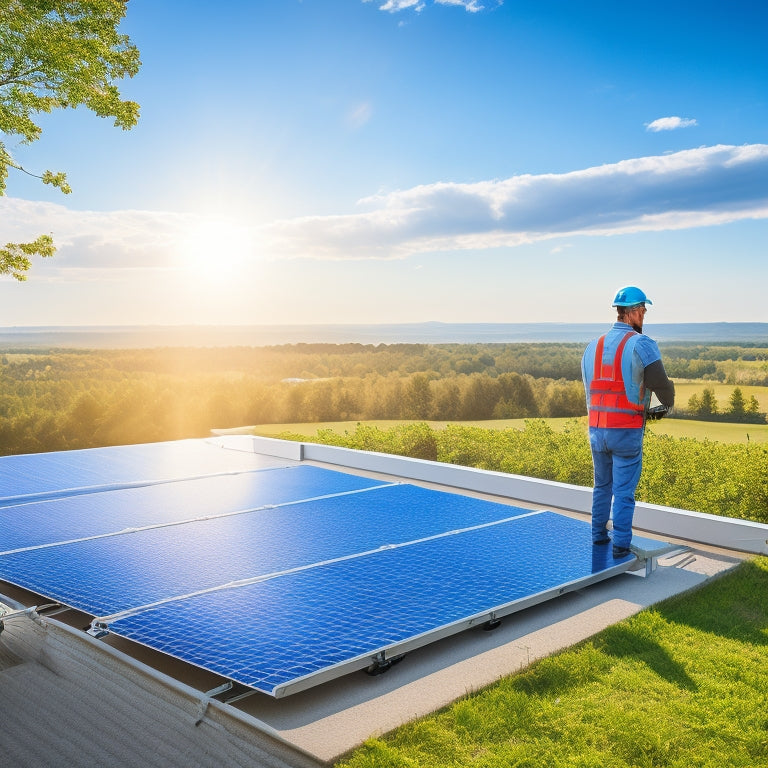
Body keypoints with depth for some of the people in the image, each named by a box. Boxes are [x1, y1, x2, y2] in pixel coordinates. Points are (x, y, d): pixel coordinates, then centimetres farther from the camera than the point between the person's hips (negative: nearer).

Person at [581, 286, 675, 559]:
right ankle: (621, 546, 8)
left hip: (596, 430, 5)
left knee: (602, 486, 20)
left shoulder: (593, 346, 9)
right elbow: (661, 385, -14)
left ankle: (598, 536, 29)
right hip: (626, 432, -5)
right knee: (624, 492, 4)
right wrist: (666, 404, 10)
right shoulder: (642, 344, -10)